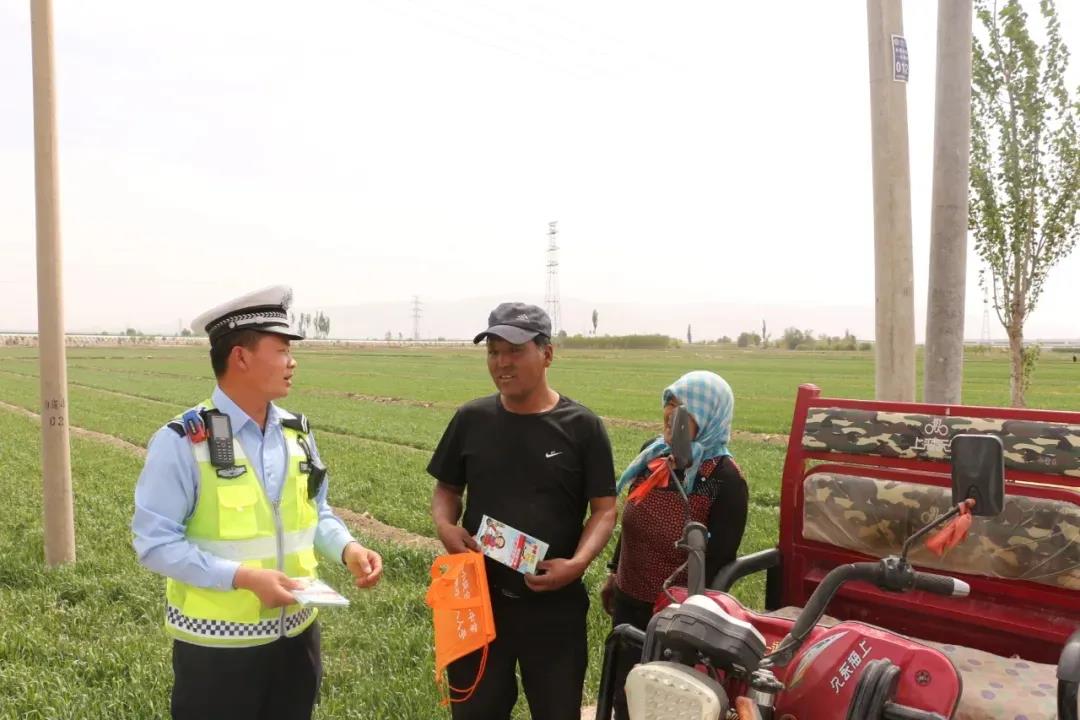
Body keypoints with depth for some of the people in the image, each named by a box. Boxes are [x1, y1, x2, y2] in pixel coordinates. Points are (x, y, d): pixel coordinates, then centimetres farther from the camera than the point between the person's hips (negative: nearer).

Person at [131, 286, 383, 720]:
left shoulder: (297, 433, 3)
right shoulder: (182, 442, -16)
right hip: (217, 643, -5)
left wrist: (347, 549, -8)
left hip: (296, 632, 6)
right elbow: (155, 542, -16)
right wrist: (243, 577, -24)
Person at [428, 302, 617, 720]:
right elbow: (447, 489, 10)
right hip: (479, 595, 2)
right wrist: (445, 525, -11)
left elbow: (604, 509, -5)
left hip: (554, 602, -2)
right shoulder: (471, 419, 1)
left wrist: (577, 564, -21)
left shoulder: (581, 426, -7)